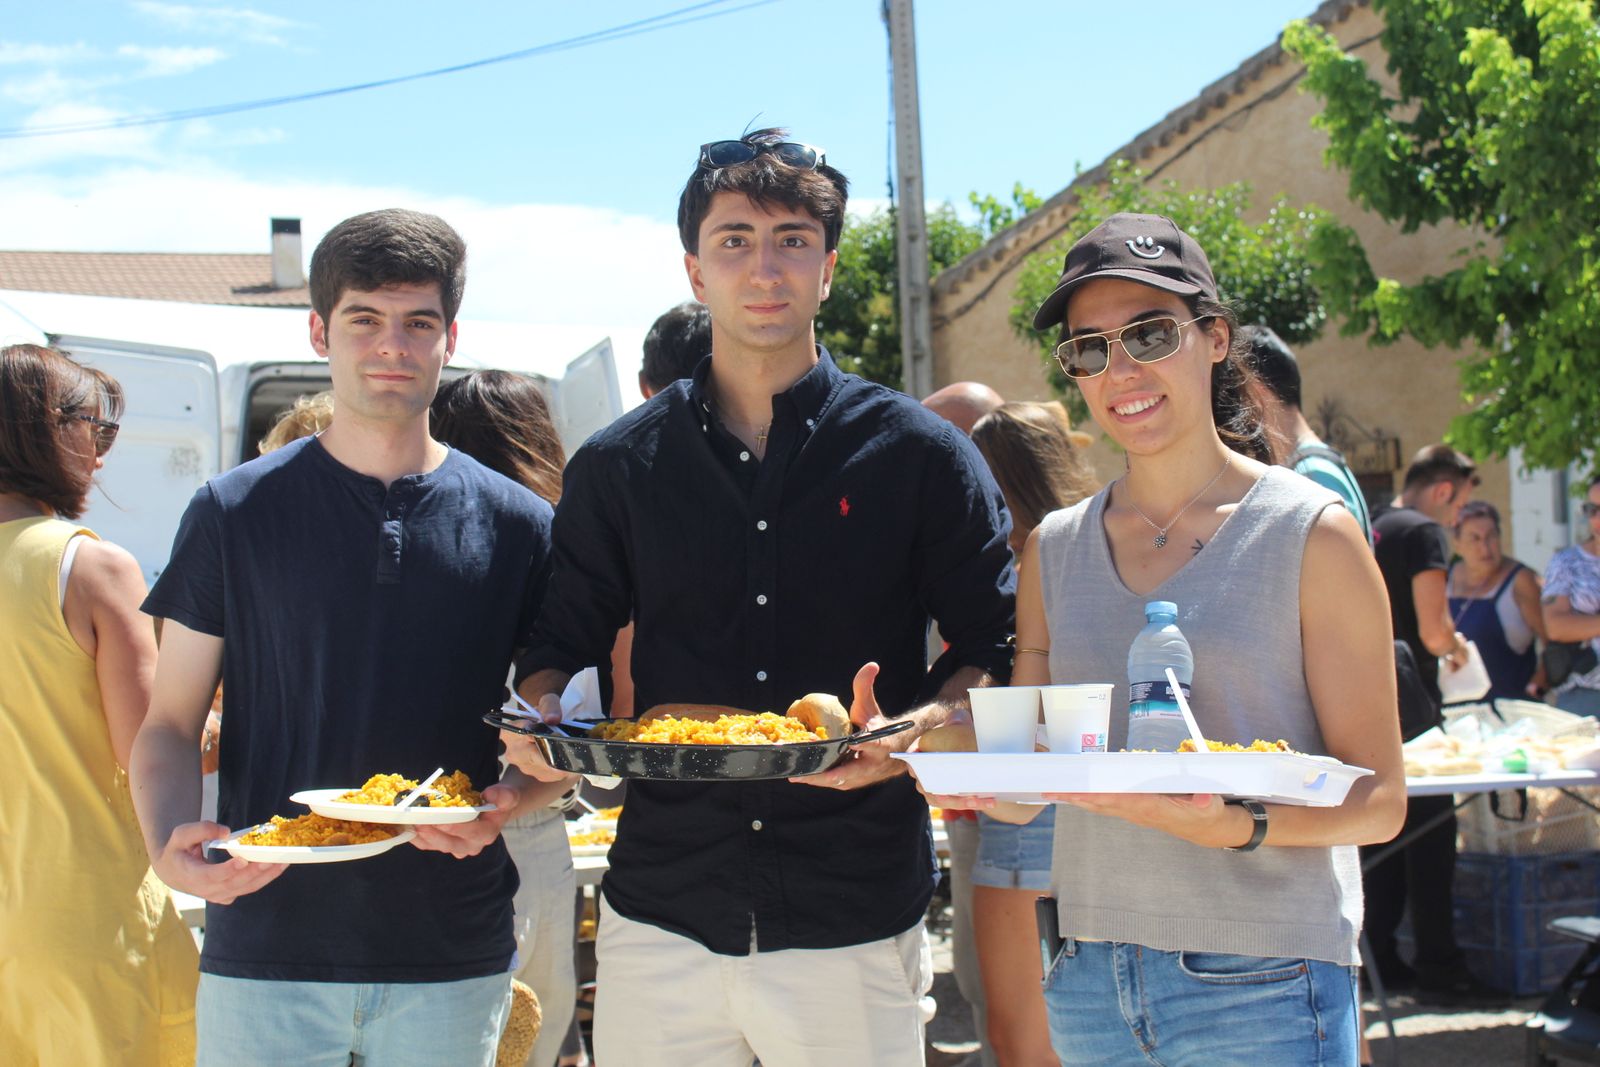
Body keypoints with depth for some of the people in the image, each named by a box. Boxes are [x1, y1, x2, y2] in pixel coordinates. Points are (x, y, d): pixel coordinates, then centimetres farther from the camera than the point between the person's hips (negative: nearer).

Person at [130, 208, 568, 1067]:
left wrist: (507, 803, -13)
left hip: (452, 962, 1)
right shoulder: (234, 513, 2)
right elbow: (170, 727, 3)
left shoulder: (516, 526, 4)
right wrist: (170, 844, -16)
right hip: (265, 956, -1)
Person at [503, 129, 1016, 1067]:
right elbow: (562, 647, 13)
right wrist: (544, 718, -9)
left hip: (857, 923, -1)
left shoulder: (920, 453, 2)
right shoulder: (617, 466, 7)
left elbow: (996, 646, 2)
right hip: (660, 913, 2)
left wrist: (918, 729, -16)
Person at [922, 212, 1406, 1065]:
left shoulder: (1311, 535, -4)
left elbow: (1378, 799, -6)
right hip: (1090, 979, 4)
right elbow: (1023, 791, 10)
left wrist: (1239, 826, -23)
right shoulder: (1054, 549, 9)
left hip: (1263, 984, -4)